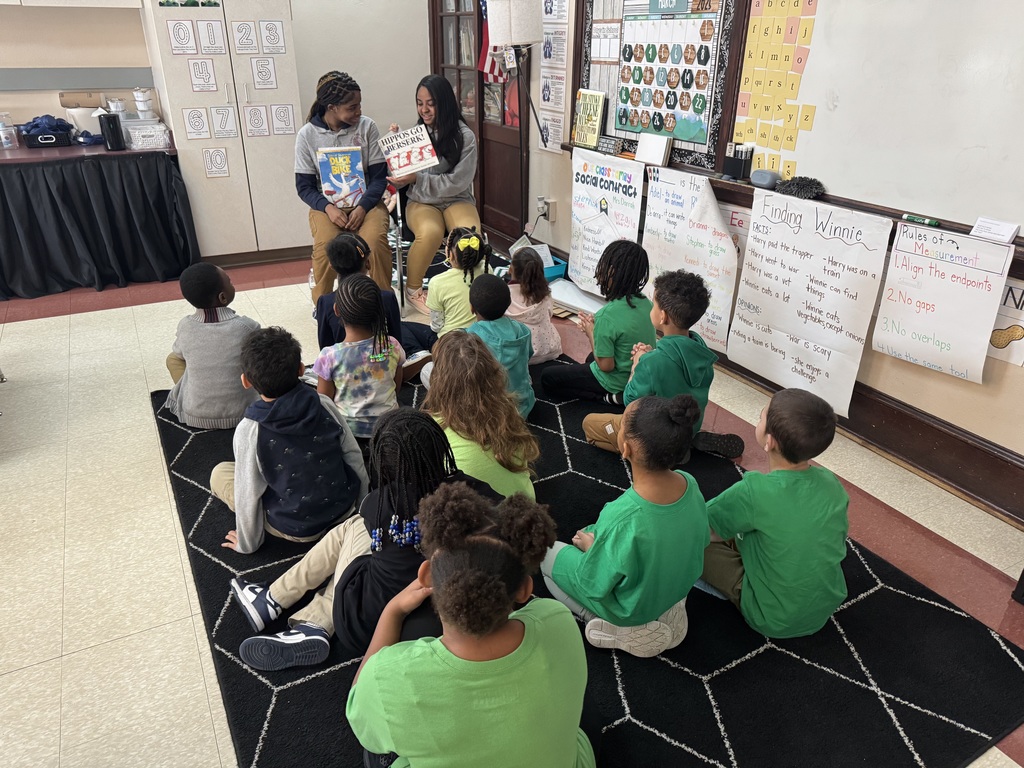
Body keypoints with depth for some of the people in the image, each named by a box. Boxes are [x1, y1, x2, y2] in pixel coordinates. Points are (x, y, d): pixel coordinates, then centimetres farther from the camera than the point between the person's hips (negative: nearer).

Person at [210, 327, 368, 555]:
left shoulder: (248, 431, -24)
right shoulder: (324, 405, -16)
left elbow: (248, 495, -15)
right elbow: (354, 455, -6)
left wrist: (247, 544, 3)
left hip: (297, 529, -4)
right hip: (345, 508, 4)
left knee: (220, 473, 11)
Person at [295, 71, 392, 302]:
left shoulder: (367, 127, -2)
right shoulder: (307, 134, -2)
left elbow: (379, 176, -1)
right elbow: (304, 186, 0)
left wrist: (362, 207, -18)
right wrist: (328, 208, -19)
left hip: (366, 202, 0)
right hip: (326, 205, 0)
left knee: (375, 240, -31)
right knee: (325, 244, -30)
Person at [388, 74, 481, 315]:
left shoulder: (464, 136, -5)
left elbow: (458, 182, -12)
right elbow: (400, 176, 9)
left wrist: (417, 179, -17)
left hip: (456, 200, -1)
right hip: (421, 202, 1)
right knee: (430, 232, -34)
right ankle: (412, 289, -10)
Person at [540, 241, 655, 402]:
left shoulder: (607, 314, -31)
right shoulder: (646, 302, -9)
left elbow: (606, 365, -24)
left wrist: (591, 332, -11)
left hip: (617, 382, -8)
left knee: (547, 377, 6)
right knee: (592, 358, 37)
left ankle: (609, 397, -3)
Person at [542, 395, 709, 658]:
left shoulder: (621, 520, -42)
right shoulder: (689, 484, -24)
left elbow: (594, 586, -25)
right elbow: (702, 540, -2)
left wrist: (590, 547, -4)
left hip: (632, 610, -6)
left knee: (549, 555, 15)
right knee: (594, 533, 27)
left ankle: (627, 631, 5)